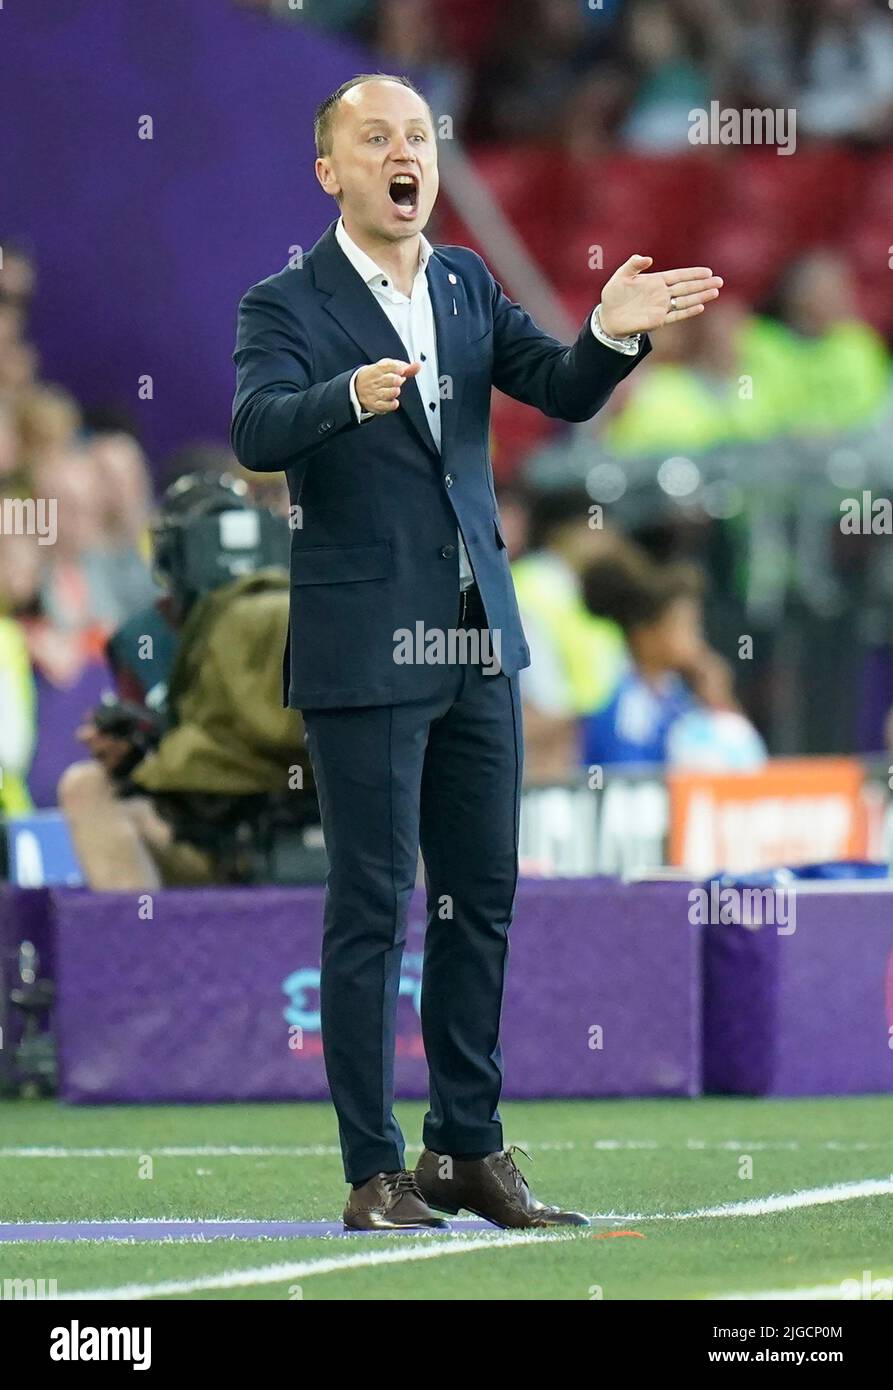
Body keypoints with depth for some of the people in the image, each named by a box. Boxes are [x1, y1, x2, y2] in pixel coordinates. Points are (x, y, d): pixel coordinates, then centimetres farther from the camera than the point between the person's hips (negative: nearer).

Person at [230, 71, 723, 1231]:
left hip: (476, 641, 6)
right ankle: (374, 1170, 3)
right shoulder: (288, 305, -7)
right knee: (372, 908, -3)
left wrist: (614, 334, -21)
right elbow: (258, 432, -23)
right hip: (362, 651, -6)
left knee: (482, 899, 9)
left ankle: (470, 1149, 18)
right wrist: (352, 394, -43)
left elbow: (563, 392, 1)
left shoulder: (469, 286, 9)